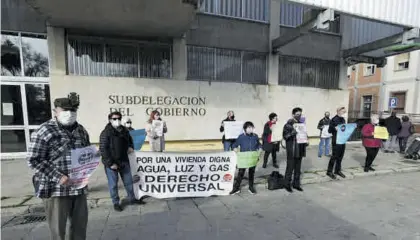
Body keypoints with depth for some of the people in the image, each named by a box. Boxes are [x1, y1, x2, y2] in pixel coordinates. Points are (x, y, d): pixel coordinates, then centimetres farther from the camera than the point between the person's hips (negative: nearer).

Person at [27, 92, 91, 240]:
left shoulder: (81, 130, 8)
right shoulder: (44, 131, -8)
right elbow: (33, 160, -10)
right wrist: (58, 177, -19)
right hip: (55, 188, -5)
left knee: (80, 224, 15)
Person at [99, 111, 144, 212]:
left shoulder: (124, 130, 6)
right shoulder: (106, 133, -14)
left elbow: (130, 140, 24)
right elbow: (103, 150, -18)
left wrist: (131, 147, 1)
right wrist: (110, 163, -20)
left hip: (124, 161, 6)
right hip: (111, 163, -6)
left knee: (128, 181, 16)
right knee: (113, 184, 8)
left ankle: (132, 198, 32)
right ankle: (116, 203, 25)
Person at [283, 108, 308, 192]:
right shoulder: (288, 125, -8)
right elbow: (285, 136, -11)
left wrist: (305, 141, 3)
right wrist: (291, 133, -28)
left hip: (300, 150, 6)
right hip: (292, 150, -6)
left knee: (298, 168, 13)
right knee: (290, 168, 0)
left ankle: (296, 184, 25)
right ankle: (287, 185, 12)